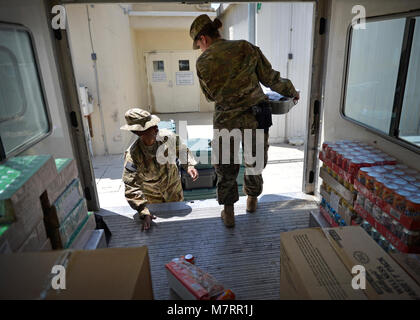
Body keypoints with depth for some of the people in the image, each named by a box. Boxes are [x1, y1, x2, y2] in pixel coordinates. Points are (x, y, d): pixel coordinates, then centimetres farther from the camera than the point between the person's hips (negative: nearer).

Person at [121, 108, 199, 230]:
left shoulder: (167, 136, -26)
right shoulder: (132, 156, -35)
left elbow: (182, 150, -4)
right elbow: (131, 188, -35)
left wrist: (189, 166, -20)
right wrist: (144, 213, -41)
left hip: (173, 186, 3)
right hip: (152, 194, -2)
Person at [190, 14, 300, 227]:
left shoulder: (203, 62, -1)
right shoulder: (246, 48, 0)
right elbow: (271, 78, 3)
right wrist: (292, 92, 20)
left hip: (226, 120, -1)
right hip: (255, 118, 2)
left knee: (226, 168, 18)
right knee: (254, 162, 23)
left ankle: (228, 213, 28)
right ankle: (252, 200, 44)